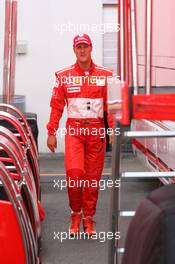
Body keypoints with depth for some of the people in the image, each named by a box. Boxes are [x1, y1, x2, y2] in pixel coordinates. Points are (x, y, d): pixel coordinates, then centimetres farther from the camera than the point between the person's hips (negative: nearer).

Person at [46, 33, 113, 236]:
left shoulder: (105, 75, 6)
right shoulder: (64, 76, 5)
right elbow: (56, 106, 6)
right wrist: (51, 133, 2)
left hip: (96, 130, 1)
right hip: (74, 129, -1)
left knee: (93, 176, 4)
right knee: (74, 172, -16)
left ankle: (88, 218, 20)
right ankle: (76, 213, 7)